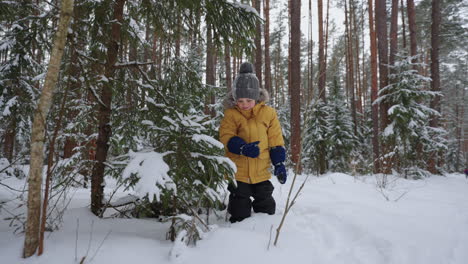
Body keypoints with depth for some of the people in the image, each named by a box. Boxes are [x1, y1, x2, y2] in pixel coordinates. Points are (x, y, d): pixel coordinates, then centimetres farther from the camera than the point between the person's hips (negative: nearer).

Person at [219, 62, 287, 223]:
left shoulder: (268, 113, -1)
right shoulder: (231, 114, -5)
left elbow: (276, 141, 2)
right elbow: (226, 136, -12)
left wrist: (279, 163, -3)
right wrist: (243, 148, -29)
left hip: (262, 172, 2)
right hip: (238, 172, -1)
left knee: (266, 207, 19)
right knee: (239, 211, 10)